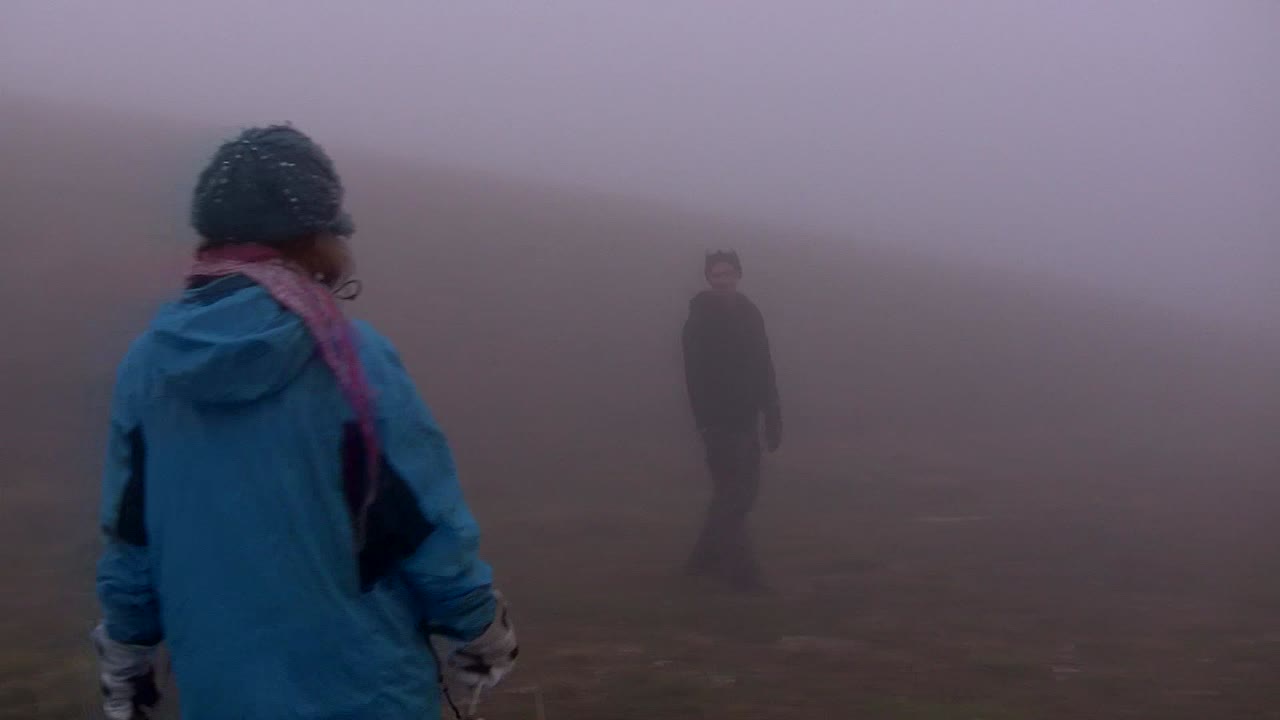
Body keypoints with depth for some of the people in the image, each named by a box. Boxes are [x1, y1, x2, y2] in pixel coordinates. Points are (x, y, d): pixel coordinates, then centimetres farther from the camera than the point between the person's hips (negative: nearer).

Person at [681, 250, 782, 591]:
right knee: (732, 494, -7)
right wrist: (705, 422, -20)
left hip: (746, 419, 7)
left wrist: (773, 416, 8)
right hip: (720, 421, -6)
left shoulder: (750, 314, 9)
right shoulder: (700, 320, -8)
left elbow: (764, 370, 12)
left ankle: (706, 557, 23)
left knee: (744, 490, 10)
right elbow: (696, 376, -14)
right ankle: (741, 568, -3)